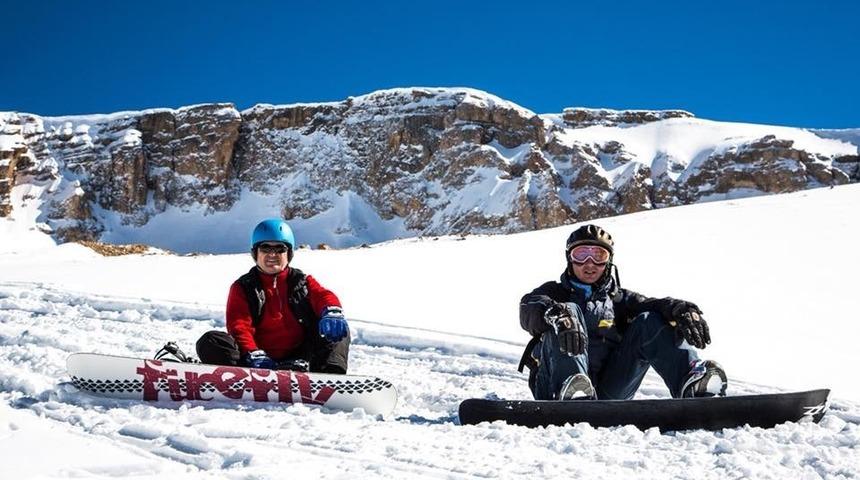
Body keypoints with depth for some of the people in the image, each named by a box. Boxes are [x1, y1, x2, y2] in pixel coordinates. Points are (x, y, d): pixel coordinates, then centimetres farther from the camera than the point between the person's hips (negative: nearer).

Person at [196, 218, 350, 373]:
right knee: (210, 342, -25)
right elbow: (239, 325, -4)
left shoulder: (302, 282, 16)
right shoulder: (242, 288, 12)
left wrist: (331, 313, -32)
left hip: (299, 361, 1)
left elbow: (323, 296, -4)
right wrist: (254, 355, -25)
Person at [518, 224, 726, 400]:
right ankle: (573, 391, -46)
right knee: (570, 312, -22)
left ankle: (691, 379, -31)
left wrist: (682, 310, -20)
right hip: (556, 389, -2)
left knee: (649, 322, -5)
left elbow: (652, 305, 4)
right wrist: (558, 315, -32)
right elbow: (529, 308, -7)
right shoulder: (554, 292, 18)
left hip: (608, 393, 2)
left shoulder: (618, 299, 26)